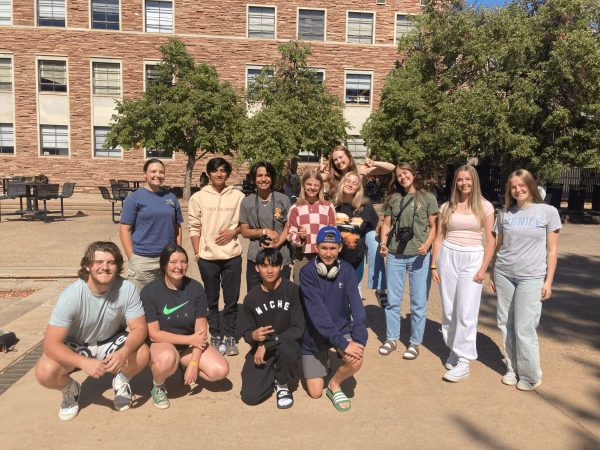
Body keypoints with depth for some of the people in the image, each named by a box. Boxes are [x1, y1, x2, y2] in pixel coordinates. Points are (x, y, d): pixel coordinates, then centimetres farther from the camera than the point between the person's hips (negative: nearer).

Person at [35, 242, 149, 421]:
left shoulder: (127, 289, -24)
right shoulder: (71, 296, -28)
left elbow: (139, 328, -20)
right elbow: (51, 344, -26)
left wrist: (124, 351, -41)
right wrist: (85, 362, -41)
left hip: (112, 342, 1)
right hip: (76, 346, 0)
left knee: (141, 353, -28)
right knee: (45, 372, -28)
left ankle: (121, 383, 7)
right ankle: (71, 389, 9)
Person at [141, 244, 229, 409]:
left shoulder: (196, 288, -8)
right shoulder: (150, 291, -16)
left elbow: (201, 330, -7)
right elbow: (154, 334, -16)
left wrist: (194, 363, -15)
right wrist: (190, 339, -18)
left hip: (190, 345, 3)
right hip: (160, 345, -3)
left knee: (221, 370, -17)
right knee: (167, 358, -39)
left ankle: (186, 368, 14)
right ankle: (157, 386, -3)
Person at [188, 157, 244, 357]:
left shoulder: (238, 196, 2)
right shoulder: (198, 197, 2)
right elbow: (194, 227, 3)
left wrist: (233, 231, -9)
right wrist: (197, 253, 0)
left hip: (232, 255, 0)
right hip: (208, 257, 0)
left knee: (232, 300, 6)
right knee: (211, 300, 11)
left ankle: (229, 337, 20)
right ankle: (215, 336, 24)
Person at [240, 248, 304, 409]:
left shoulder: (292, 290, -14)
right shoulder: (251, 298, -4)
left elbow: (298, 329, -16)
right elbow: (246, 332, 4)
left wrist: (267, 344, -19)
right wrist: (253, 335, -22)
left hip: (287, 343, -2)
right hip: (261, 347, 2)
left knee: (288, 351, -38)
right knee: (250, 396, -14)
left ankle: (282, 385, -2)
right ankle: (273, 375, 21)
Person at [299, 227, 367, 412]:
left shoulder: (346, 270, -11)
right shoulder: (307, 272, -21)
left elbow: (356, 305, -18)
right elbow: (317, 312, -28)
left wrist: (359, 338, -32)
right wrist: (343, 343, -32)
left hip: (341, 329, 2)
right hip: (314, 336, -1)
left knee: (355, 360, -29)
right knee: (315, 392, 3)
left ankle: (334, 385, 5)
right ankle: (323, 363, 35)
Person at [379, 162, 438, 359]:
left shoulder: (428, 198, 4)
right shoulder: (393, 199, 12)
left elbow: (434, 226, 2)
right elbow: (386, 223, 12)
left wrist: (427, 245, -14)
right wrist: (383, 243, -4)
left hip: (419, 256, -2)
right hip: (394, 256, 3)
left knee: (418, 302, 4)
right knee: (393, 300, 10)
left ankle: (415, 342, 19)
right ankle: (391, 338, 25)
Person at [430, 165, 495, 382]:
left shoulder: (485, 207, 2)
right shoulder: (447, 207, 7)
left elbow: (491, 240, 0)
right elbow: (439, 237, 8)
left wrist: (483, 269, -7)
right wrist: (433, 265, 3)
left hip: (472, 259, -2)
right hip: (447, 257, 3)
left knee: (466, 312, -6)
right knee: (448, 310, 8)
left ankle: (464, 362, 2)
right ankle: (453, 349, 27)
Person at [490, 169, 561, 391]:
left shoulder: (548, 212, -1)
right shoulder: (504, 214, 6)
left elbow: (552, 250, 0)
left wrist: (548, 281, -4)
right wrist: (492, 274, 11)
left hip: (531, 278, -3)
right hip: (504, 275, 3)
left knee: (524, 329, -2)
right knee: (506, 325, 8)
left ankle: (531, 375, 18)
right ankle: (512, 369, 24)